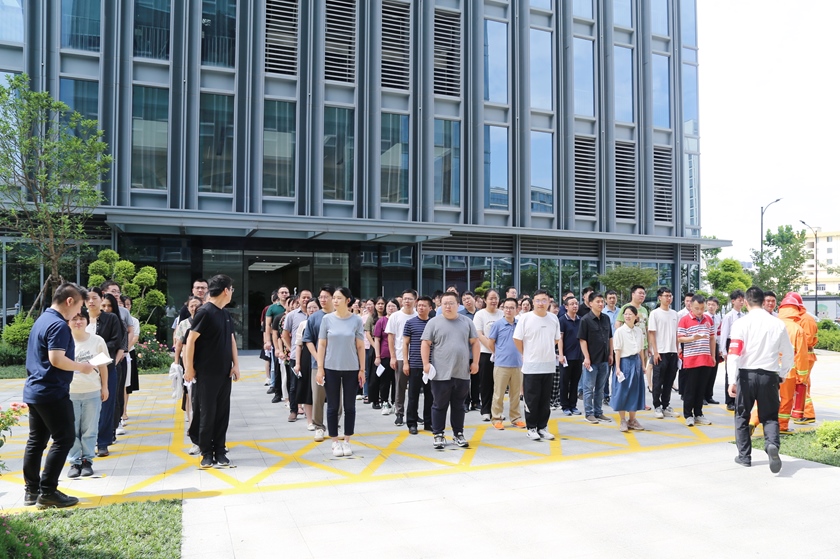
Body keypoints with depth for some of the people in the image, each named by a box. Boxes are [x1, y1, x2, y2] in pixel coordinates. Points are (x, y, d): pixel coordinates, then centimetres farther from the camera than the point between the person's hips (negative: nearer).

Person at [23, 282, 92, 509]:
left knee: (36, 441, 13)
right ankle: (47, 492, -3)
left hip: (34, 390, 10)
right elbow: (57, 359, -25)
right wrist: (82, 367, -11)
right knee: (63, 439, -4)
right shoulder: (59, 325, -17)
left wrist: (76, 366, 17)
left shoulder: (42, 320, 15)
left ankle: (32, 491, 19)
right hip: (52, 392, -10)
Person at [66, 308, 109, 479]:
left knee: (90, 429, 8)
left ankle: (87, 461, 19)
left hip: (93, 392, 0)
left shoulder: (97, 341, -3)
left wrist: (104, 387, 6)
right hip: (70, 392, 0)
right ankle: (75, 462, 18)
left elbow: (103, 365, 5)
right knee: (72, 430, 7)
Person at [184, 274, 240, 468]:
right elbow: (191, 340, -13)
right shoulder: (205, 312, -13)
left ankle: (220, 450, 18)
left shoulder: (225, 314, 10)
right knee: (207, 413, 2)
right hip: (206, 373, -7)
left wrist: (235, 365, 7)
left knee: (222, 412, 9)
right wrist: (189, 368, -12)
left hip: (224, 372, 7)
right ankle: (207, 453, 14)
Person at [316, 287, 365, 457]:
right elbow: (322, 345, 1)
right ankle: (335, 442, 18)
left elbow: (360, 346, 1)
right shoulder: (327, 319, -1)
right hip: (331, 368, 0)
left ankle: (347, 441, 20)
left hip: (351, 369, 0)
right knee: (333, 406, 7)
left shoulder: (356, 320, -3)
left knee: (349, 406, 8)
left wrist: (362, 369, -1)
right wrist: (320, 368, -3)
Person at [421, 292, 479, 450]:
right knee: (440, 405, 6)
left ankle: (458, 434, 24)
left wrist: (475, 362, 3)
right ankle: (438, 435, 16)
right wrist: (426, 363, -10)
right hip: (441, 373, -2)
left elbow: (474, 342, 10)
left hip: (462, 373, 2)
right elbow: (425, 344, -1)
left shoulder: (466, 322, 8)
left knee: (458, 406, 13)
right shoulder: (434, 322, 0)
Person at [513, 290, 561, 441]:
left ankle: (543, 427, 20)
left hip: (549, 365, 4)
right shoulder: (525, 318, -8)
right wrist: (526, 354, 3)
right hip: (531, 366, -4)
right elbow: (517, 339, -3)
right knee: (531, 400, 3)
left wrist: (545, 350, 10)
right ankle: (531, 428, 13)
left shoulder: (553, 318, 4)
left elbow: (556, 339, 15)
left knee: (545, 400, 10)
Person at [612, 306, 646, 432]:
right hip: (624, 362, -5)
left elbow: (641, 349, 13)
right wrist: (617, 367, -14)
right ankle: (622, 421, 9)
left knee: (635, 391, 9)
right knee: (622, 391, -1)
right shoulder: (620, 331, -8)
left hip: (636, 362, 5)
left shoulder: (639, 331, 7)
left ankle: (632, 420, 21)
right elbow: (617, 351, -10)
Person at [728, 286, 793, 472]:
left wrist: (733, 380, -10)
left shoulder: (741, 323, -7)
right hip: (769, 376, 2)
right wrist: (781, 374, 22)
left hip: (746, 374, -1)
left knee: (742, 416, 14)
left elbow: (734, 354, -13)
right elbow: (788, 355, 8)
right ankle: (772, 444, -16)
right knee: (770, 417, 12)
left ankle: (744, 456, 19)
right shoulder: (778, 324, 2)